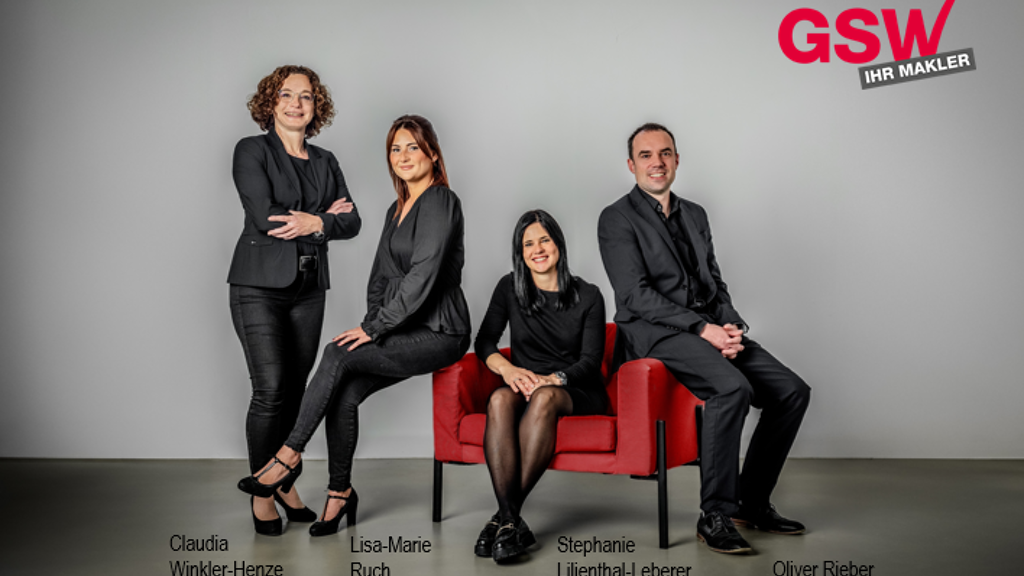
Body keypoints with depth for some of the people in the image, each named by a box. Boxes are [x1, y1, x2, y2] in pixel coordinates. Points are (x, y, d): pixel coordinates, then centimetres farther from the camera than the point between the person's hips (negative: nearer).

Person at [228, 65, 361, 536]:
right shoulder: (252, 151, -1)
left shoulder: (325, 161, 15)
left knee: (296, 388, 5)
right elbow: (263, 215, -15)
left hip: (308, 289, 5)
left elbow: (351, 221, 5)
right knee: (270, 389, -10)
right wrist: (324, 216, -6)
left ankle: (285, 481, 20)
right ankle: (261, 493, 5)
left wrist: (313, 224, -14)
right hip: (260, 287, -5)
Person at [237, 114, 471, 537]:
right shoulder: (397, 209, 17)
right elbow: (380, 275, 19)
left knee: (338, 354, -23)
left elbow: (422, 276, -20)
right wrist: (372, 325, 3)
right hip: (405, 331, 7)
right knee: (345, 394, -13)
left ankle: (289, 455, -13)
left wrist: (375, 328, -18)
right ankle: (340, 491, 1)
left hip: (439, 334, -7)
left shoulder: (440, 202, -11)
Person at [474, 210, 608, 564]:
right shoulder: (510, 289, 9)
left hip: (576, 393, -2)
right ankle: (511, 522, -43)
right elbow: (484, 341, 5)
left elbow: (591, 362, -4)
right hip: (526, 386, 2)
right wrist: (507, 368, -17)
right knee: (500, 399, -35)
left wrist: (553, 379, -23)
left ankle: (506, 516, -37)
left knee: (544, 397, -38)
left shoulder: (587, 296, 3)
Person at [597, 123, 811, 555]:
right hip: (656, 334, -7)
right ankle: (715, 516, -20)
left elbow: (715, 284, 19)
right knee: (733, 388, -32)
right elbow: (636, 295, -12)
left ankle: (753, 502, 5)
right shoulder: (617, 219, -1)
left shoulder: (695, 215, 21)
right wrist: (703, 329, -18)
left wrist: (731, 326, -3)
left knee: (792, 391, -8)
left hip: (712, 329, 7)